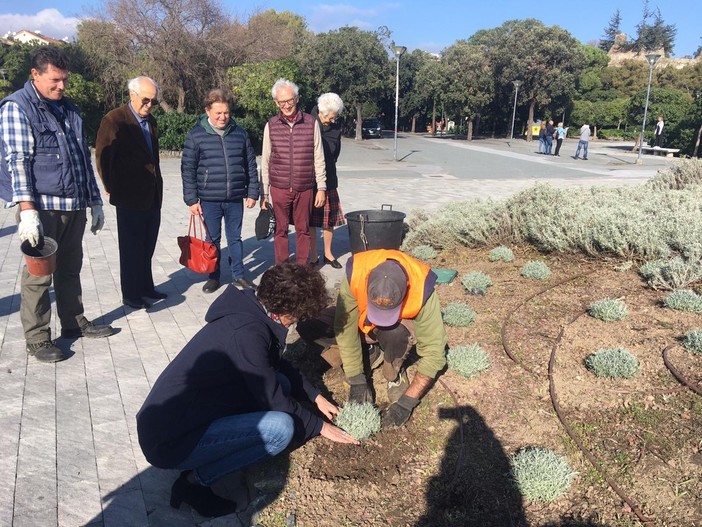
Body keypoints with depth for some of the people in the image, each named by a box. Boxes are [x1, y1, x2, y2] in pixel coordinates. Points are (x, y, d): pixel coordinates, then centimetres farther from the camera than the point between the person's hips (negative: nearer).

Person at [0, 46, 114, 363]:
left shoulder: (68, 108, 17)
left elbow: (83, 158, 20)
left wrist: (94, 200, 17)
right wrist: (27, 210, -22)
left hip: (74, 206, 7)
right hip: (42, 207, -6)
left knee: (70, 269, 16)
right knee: (38, 275, 0)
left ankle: (74, 322, 29)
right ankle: (37, 338, 10)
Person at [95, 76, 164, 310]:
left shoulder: (150, 121, 12)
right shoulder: (114, 120, -10)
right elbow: (102, 156, -11)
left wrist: (156, 185, 11)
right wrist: (112, 188, -7)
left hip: (152, 197, 7)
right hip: (130, 198, -7)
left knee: (147, 247, 15)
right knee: (132, 249, 4)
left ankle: (146, 287, 28)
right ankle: (131, 295, 15)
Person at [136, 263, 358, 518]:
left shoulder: (251, 314, 2)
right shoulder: (246, 331, -26)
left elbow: (280, 366, 19)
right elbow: (274, 399, -17)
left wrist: (315, 396, 18)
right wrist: (319, 426, -2)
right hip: (170, 440, -9)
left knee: (281, 383, 7)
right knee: (281, 427, -21)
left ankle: (219, 466, 7)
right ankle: (200, 478, -2)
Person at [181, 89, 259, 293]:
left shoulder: (240, 133, 4)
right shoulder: (196, 135, -3)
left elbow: (251, 165, 8)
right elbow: (187, 169, -3)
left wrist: (252, 193, 4)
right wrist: (191, 199, -6)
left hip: (235, 199, 2)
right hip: (209, 200, -1)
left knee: (235, 238, 12)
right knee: (213, 240, 10)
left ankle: (238, 275, 24)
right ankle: (214, 277, 24)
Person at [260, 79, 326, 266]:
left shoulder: (311, 123, 0)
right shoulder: (271, 125, 2)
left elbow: (318, 157, 3)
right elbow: (265, 161, 6)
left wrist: (321, 187, 0)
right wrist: (264, 193, 4)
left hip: (305, 188, 0)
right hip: (279, 188, 0)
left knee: (303, 230, 9)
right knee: (280, 230, 8)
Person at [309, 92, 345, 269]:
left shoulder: (335, 128, 4)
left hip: (328, 180, 4)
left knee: (330, 219, 9)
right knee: (311, 221, 3)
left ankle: (328, 254, 25)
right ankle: (314, 257, 14)